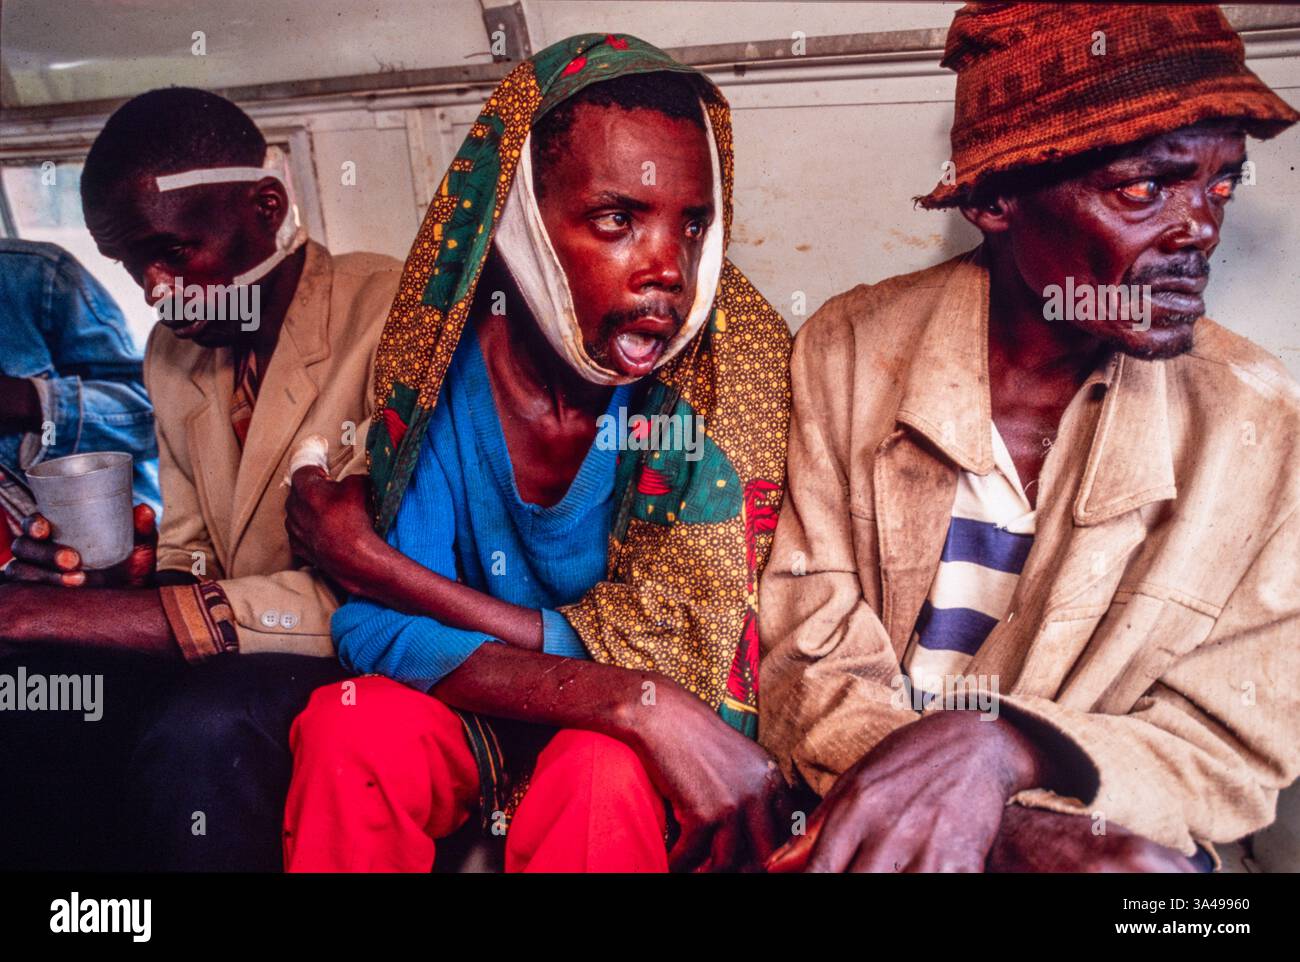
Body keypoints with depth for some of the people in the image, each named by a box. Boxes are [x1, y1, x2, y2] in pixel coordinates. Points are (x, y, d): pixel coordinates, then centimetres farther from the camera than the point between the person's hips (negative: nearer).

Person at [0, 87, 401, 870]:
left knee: (202, 733, -34)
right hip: (212, 665, 7)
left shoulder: (391, 316, -16)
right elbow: (187, 561, 15)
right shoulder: (173, 350, 11)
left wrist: (67, 615, -25)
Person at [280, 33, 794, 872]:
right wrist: (641, 699, -33)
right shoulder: (439, 351, -15)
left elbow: (673, 646, -20)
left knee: (606, 771, -33)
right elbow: (378, 630, -18)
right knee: (351, 725, -26)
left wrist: (375, 564, -19)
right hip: (468, 719, 2)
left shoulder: (739, 351, -19)